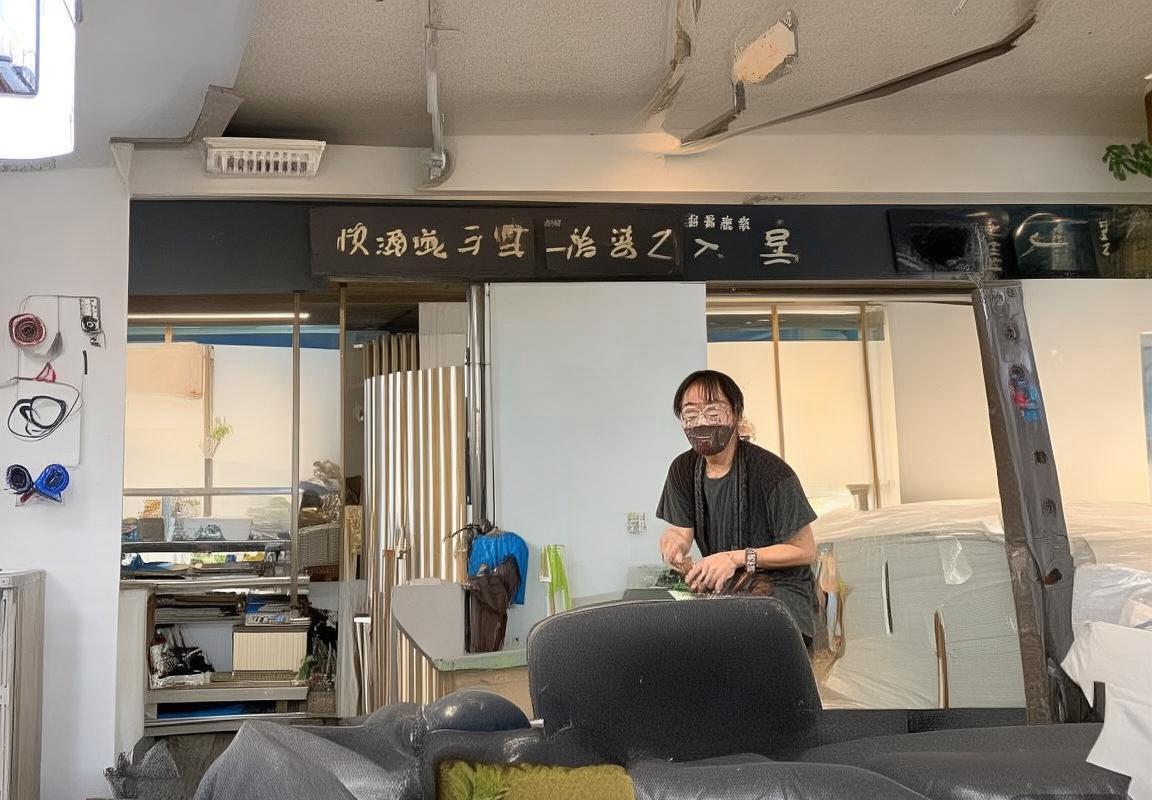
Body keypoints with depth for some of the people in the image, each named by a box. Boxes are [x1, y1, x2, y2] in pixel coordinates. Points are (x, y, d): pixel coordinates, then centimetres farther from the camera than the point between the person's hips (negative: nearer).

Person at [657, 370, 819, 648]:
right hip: (719, 585, 5)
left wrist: (738, 558, -21)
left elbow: (805, 551, -10)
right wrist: (675, 543, -23)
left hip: (778, 586, -5)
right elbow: (681, 534, 3)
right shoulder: (683, 470, 4)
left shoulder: (772, 473, -16)